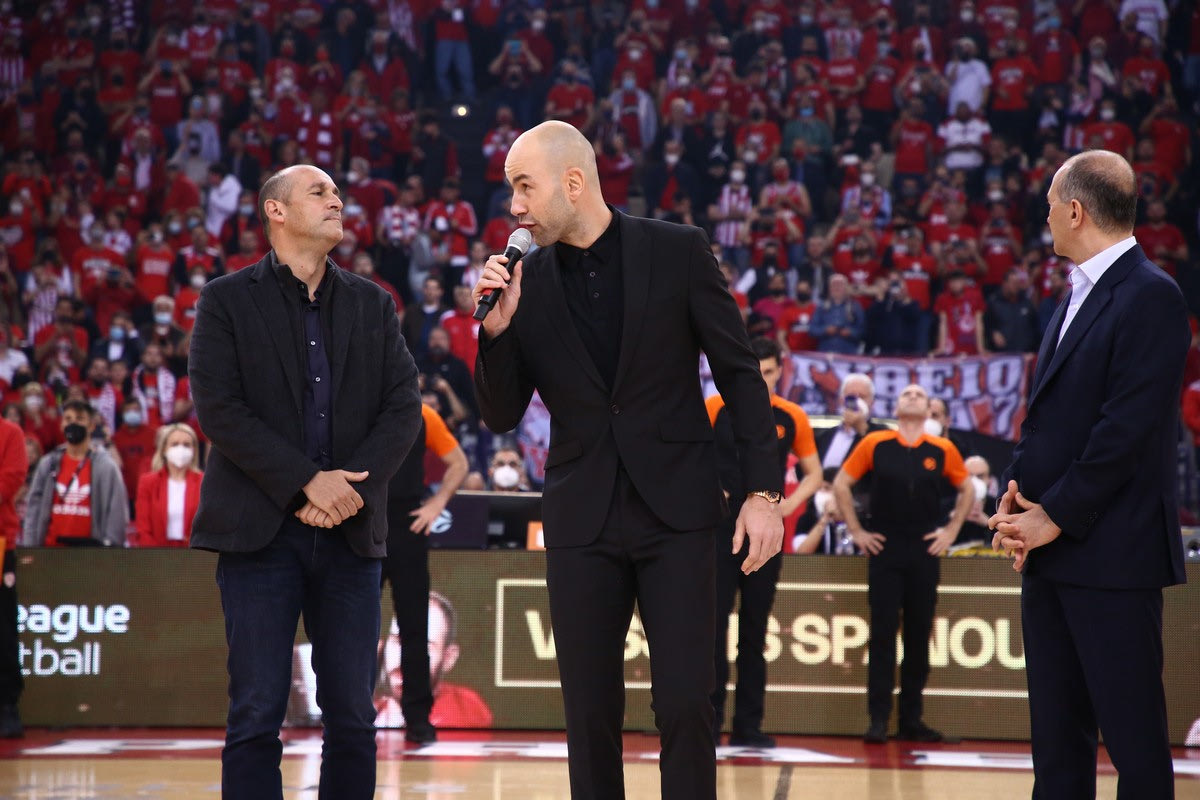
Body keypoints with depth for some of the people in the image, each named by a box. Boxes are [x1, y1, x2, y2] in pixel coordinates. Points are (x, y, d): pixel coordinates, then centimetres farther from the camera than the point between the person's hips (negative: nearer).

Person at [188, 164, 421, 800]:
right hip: (260, 529, -3)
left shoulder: (372, 305, 14)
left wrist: (351, 488, -9)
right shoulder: (226, 300, 4)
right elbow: (218, 407, -7)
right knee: (256, 716, -4)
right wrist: (307, 482, -14)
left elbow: (404, 407, 6)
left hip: (350, 532, 3)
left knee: (353, 717, 3)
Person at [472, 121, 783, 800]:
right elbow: (503, 416, 4)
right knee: (591, 715, 5)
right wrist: (497, 327, -12)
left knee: (686, 705, -6)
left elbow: (740, 372, 0)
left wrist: (764, 489, -6)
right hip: (581, 520, 2)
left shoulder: (678, 251, -3)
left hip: (675, 510, -2)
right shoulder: (524, 279, 3)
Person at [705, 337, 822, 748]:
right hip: (720, 531, -2)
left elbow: (813, 473, 13)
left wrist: (792, 502, -4)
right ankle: (708, 720, -3)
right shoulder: (716, 407, -2)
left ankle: (748, 725, 12)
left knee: (754, 631, 7)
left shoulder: (792, 417, 4)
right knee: (713, 625, -7)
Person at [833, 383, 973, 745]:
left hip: (925, 552, 2)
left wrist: (951, 530, 9)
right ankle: (878, 719, 1)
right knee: (882, 634, -3)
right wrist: (856, 531, 2)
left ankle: (911, 719, 13)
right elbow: (841, 484, 5)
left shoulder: (942, 450, 3)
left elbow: (966, 489, 17)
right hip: (884, 550, -2)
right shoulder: (875, 444, -1)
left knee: (919, 636, 6)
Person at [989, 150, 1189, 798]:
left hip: (1111, 553, -9)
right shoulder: (1077, 298, 17)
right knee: (1056, 733, 12)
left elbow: (1128, 427, -18)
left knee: (1133, 733, -4)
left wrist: (1057, 515, -14)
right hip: (1049, 549, 9)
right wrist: (1014, 498, 3)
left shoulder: (1151, 297, -12)